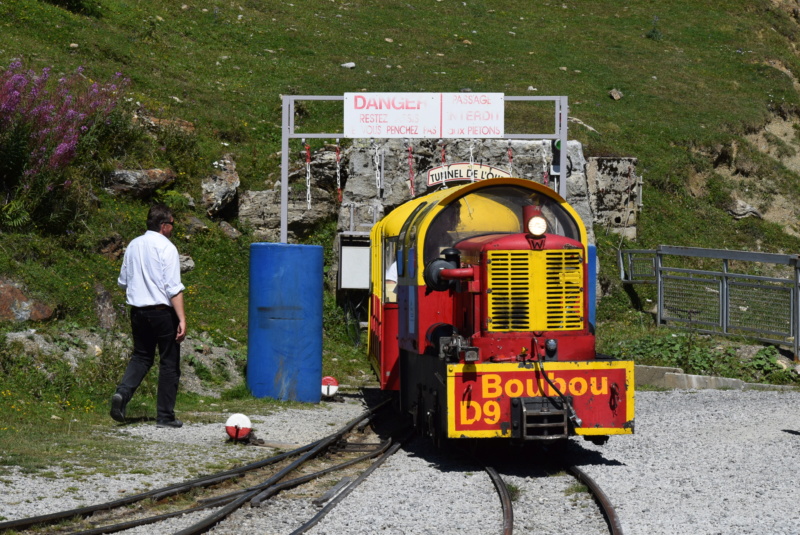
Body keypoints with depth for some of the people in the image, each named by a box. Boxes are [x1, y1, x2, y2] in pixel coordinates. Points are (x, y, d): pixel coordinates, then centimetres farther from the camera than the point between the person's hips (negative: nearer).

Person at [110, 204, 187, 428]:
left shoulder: (133, 246, 8)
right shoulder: (166, 248, -12)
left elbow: (123, 282, 17)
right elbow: (174, 288, -17)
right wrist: (182, 319, -18)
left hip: (138, 310, 6)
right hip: (162, 311, -6)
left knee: (141, 356, 19)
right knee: (169, 363, 5)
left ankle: (122, 392, -7)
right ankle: (165, 416, 7)